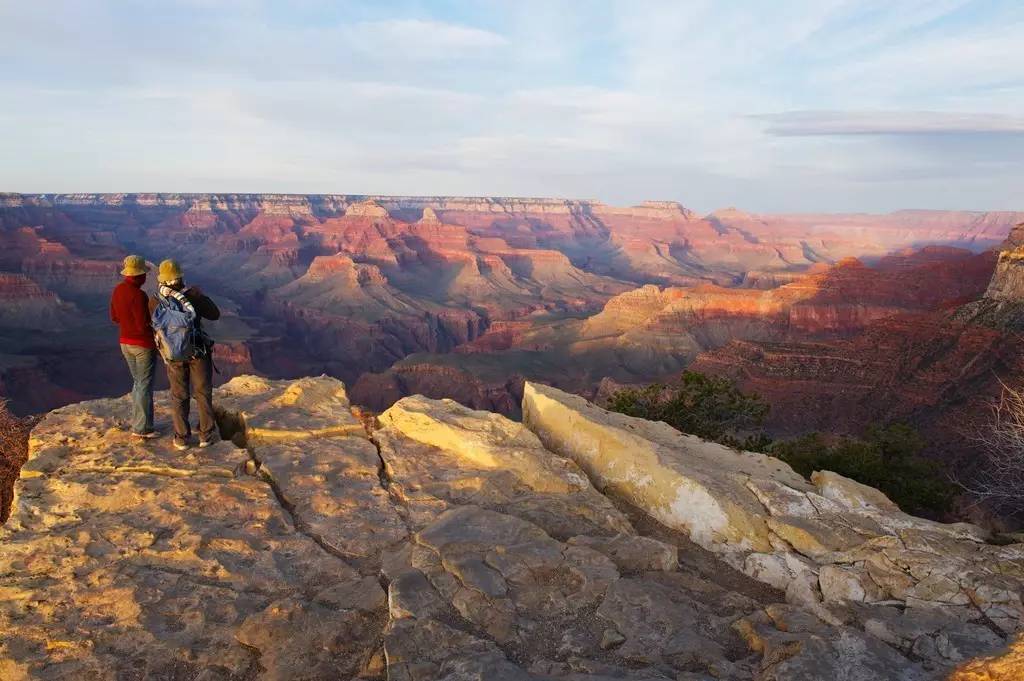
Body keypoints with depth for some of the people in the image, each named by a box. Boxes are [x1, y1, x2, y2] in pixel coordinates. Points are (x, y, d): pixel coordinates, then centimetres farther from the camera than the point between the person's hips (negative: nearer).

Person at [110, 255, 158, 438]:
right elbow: (143, 325, -22)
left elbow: (114, 317, 12)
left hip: (126, 342, 8)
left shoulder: (118, 290, 2)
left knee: (138, 382, 20)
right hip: (144, 345, -8)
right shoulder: (138, 295, -24)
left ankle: (137, 423, 25)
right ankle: (142, 429, 7)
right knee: (145, 385, 1)